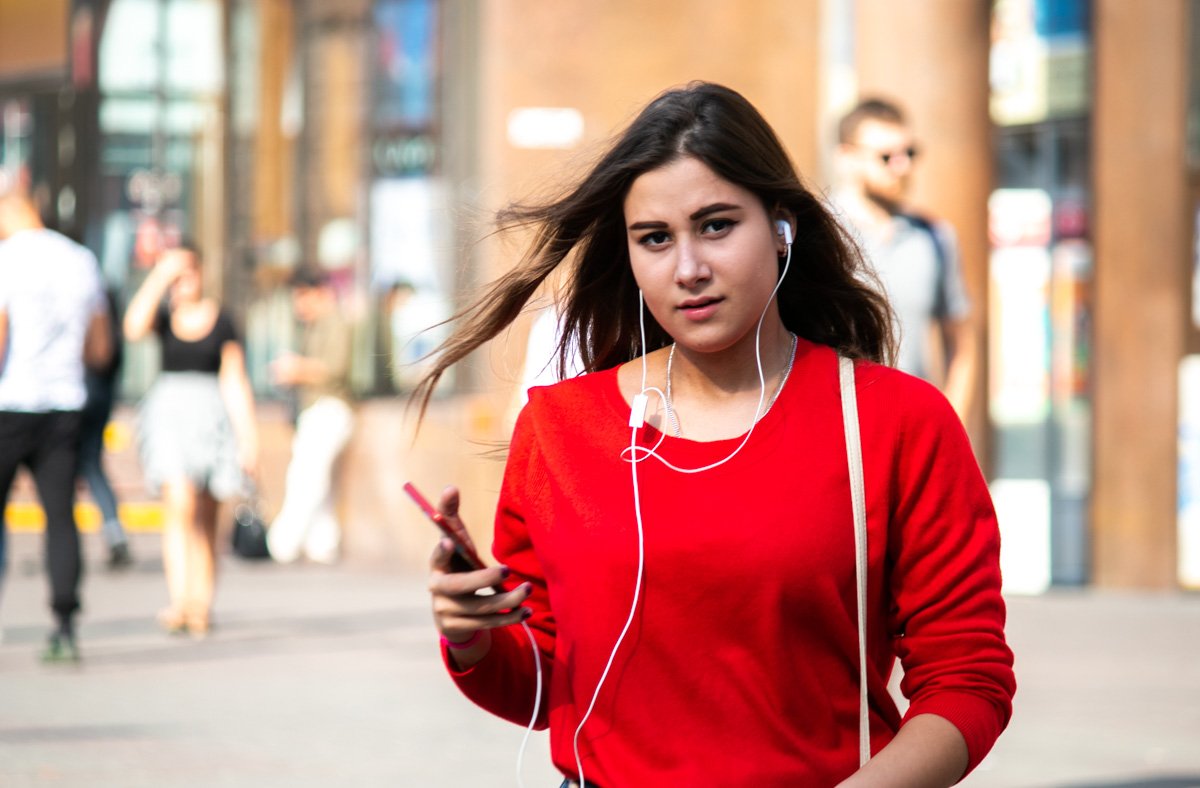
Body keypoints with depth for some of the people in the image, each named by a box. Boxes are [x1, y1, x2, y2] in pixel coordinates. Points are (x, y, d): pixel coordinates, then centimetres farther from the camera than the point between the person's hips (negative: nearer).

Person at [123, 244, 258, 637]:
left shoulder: (221, 321, 3)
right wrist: (160, 276, -15)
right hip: (168, 413, 0)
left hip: (211, 413, 1)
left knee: (205, 518, 6)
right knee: (179, 503, -20)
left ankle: (201, 606, 13)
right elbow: (135, 327, -18)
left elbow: (235, 383, 4)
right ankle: (178, 600, -24)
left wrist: (249, 438, 0)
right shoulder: (163, 315, 6)